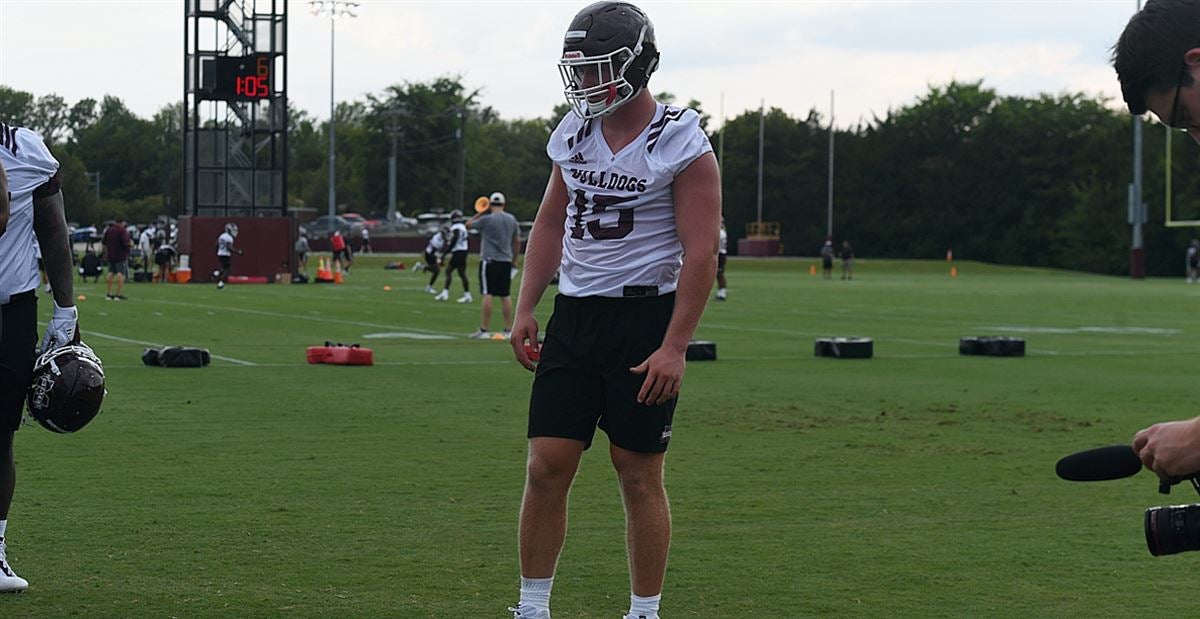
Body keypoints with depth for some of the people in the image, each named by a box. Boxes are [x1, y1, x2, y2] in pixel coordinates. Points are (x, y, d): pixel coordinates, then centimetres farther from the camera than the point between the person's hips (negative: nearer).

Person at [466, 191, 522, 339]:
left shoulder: (486, 219, -9)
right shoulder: (511, 219, 7)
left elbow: (468, 224, 5)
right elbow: (517, 241, 13)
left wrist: (481, 213, 14)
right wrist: (514, 260, 21)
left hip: (489, 260, -5)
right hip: (506, 261, 5)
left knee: (487, 294, -6)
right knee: (505, 296, 8)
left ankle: (484, 330, -8)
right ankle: (508, 330, 9)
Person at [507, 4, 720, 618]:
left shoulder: (681, 145, -10)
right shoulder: (574, 134, 9)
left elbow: (701, 253, -13)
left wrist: (674, 347, -17)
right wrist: (524, 309, 9)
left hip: (644, 318, -5)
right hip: (574, 314, 5)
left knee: (638, 474, 1)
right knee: (546, 465, 1)